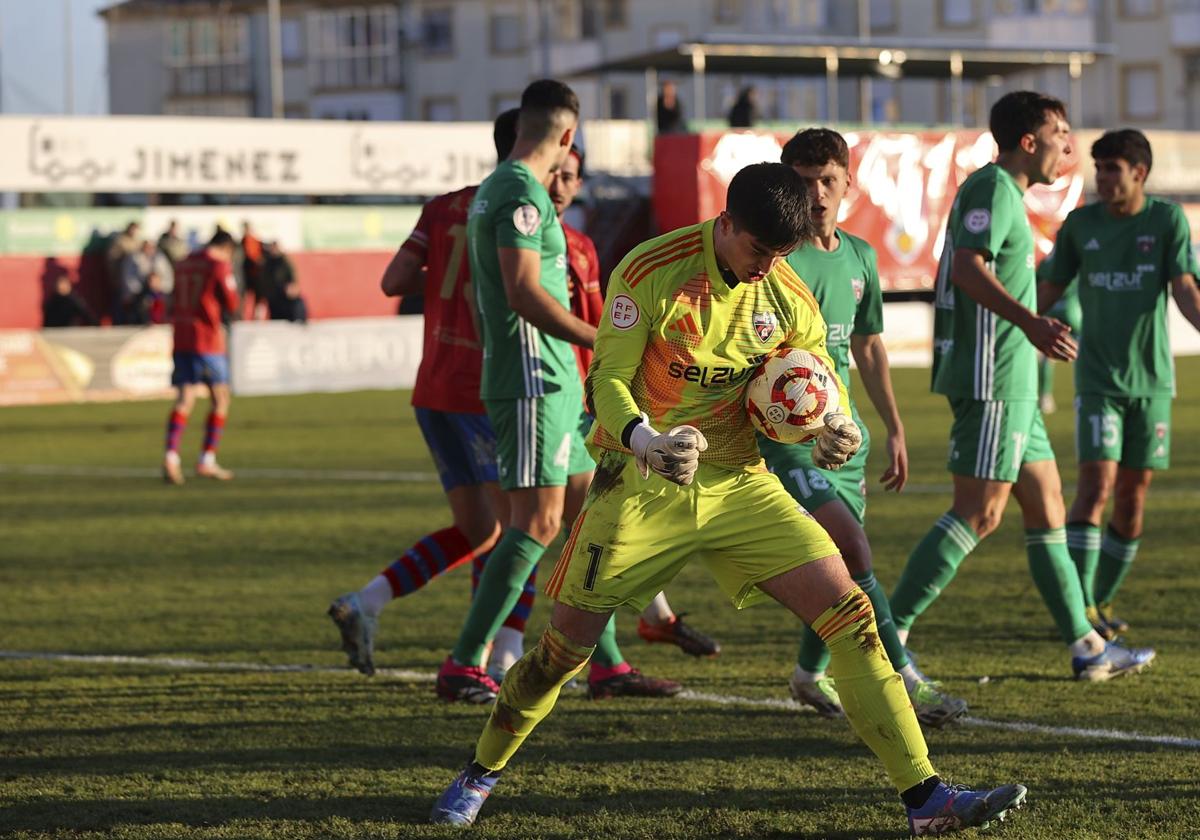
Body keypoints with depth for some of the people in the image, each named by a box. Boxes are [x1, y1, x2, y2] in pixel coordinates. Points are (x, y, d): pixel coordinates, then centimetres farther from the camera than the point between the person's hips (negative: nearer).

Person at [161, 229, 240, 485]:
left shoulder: (186, 263, 15)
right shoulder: (220, 265, -6)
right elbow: (231, 304, -5)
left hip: (181, 339, 6)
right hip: (208, 339, -6)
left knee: (184, 399, 1)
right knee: (220, 399, 6)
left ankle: (170, 456, -18)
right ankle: (207, 461, 4)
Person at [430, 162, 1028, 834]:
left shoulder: (788, 295, -2)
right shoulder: (650, 272, -14)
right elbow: (607, 380, -14)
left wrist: (838, 429, -13)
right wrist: (647, 443, -34)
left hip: (739, 483, 3)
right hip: (642, 484, -3)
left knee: (849, 612, -10)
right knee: (567, 646, -1)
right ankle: (480, 774, 25)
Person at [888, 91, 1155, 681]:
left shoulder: (1002, 191, 20)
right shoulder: (992, 188, -11)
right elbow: (968, 267, -26)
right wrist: (1030, 322, -38)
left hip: (1011, 383, 11)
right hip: (994, 377, -11)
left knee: (1045, 502, 12)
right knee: (979, 512, -12)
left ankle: (1086, 647, 16)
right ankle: (890, 632, -11)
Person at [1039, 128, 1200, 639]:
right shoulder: (1080, 224, 3)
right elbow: (1050, 290, 12)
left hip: (1152, 379, 1)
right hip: (1098, 380, -1)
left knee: (1133, 496, 4)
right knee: (1097, 484, -14)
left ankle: (1102, 601, 18)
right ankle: (1079, 606, -15)